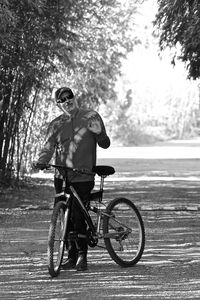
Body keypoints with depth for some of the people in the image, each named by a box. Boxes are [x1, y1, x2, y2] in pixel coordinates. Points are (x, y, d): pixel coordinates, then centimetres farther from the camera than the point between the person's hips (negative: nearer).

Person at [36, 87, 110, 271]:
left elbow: (105, 145, 5)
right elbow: (48, 149, 5)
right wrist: (39, 164, -15)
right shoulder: (56, 125, 11)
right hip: (62, 177, 3)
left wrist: (99, 132, -17)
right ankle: (72, 256, 13)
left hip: (83, 178, -3)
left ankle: (82, 256, -2)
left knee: (78, 216, -12)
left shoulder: (91, 117, 4)